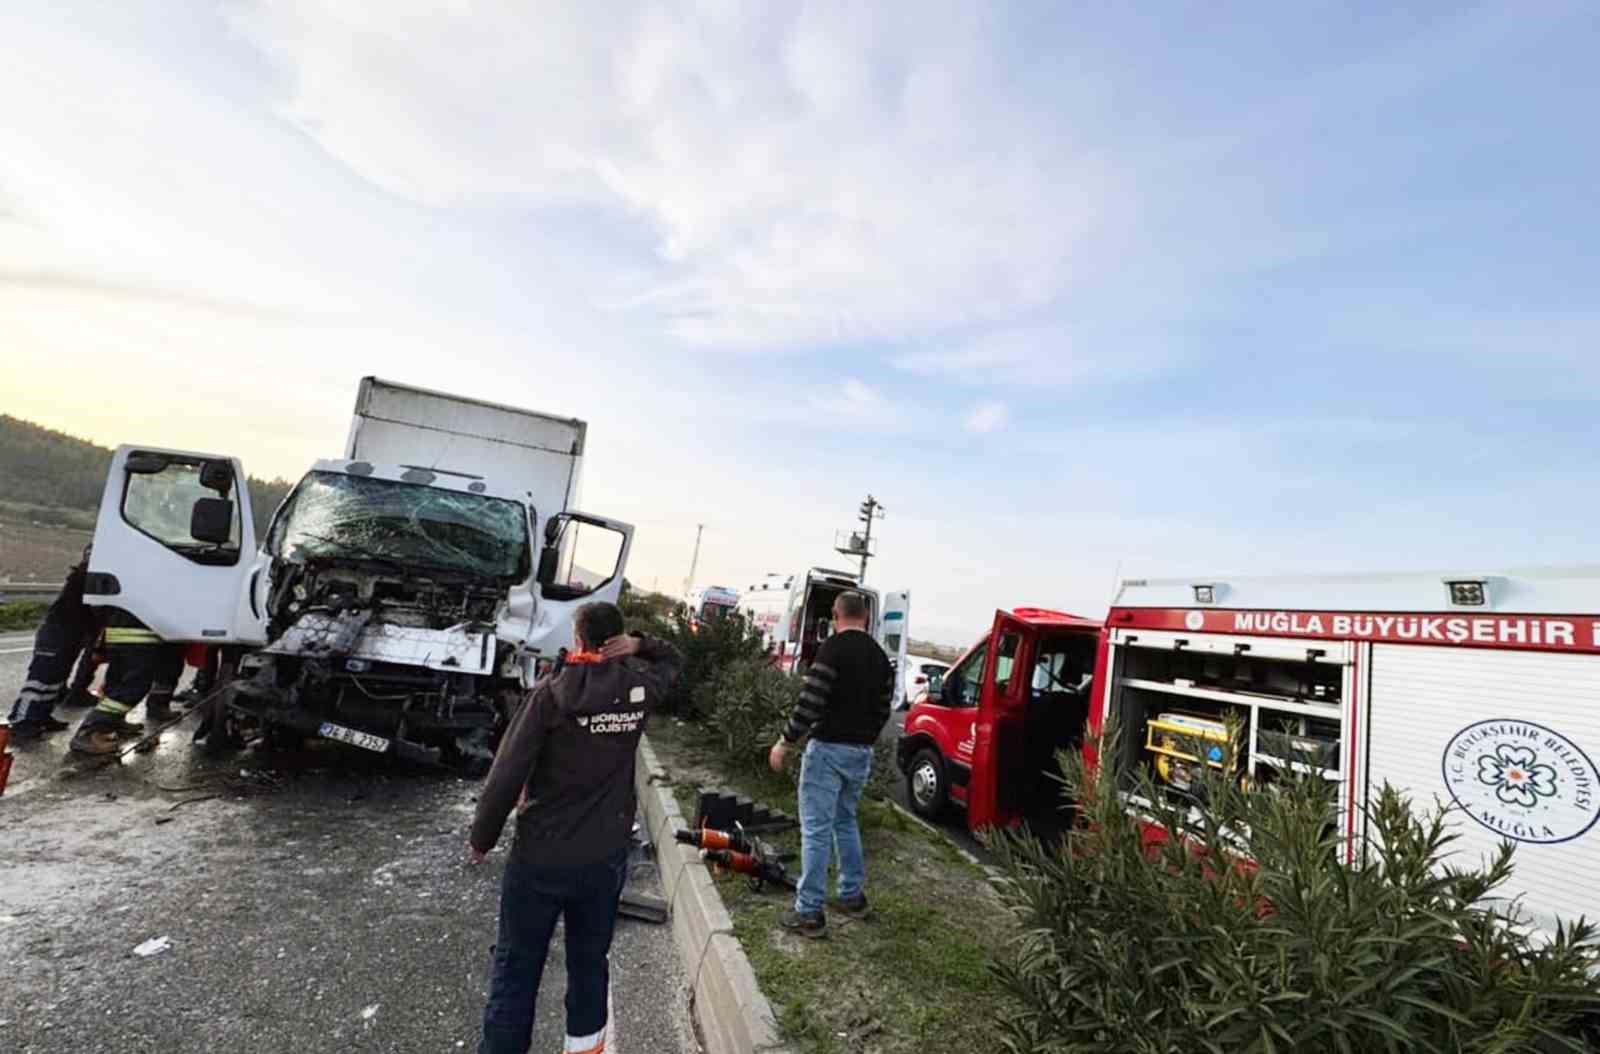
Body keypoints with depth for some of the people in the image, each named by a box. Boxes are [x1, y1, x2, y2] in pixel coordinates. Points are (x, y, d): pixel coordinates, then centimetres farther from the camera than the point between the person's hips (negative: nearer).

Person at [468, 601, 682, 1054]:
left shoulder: (552, 692, -14)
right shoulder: (639, 687, -5)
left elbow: (506, 773, -14)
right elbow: (673, 660, 18)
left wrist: (481, 837, 1)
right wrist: (638, 645, -3)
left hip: (540, 855, -3)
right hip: (606, 856, 3)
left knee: (516, 967, 13)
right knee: (590, 958, 22)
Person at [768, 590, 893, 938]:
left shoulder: (833, 647, -13)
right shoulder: (880, 656, 10)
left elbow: (811, 701, -19)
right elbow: (883, 710, 13)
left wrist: (785, 743, -12)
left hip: (829, 748, -7)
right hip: (862, 752, 8)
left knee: (816, 829, 0)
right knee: (845, 822, 22)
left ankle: (809, 912, 6)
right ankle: (853, 896, 31)